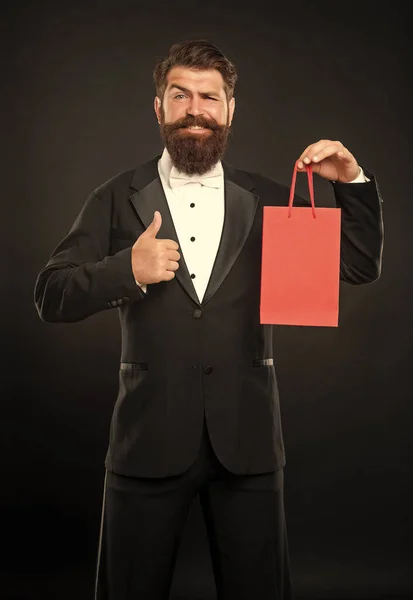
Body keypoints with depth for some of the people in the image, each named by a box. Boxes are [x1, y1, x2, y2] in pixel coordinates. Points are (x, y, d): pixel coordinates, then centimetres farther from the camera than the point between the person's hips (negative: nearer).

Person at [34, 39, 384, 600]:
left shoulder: (269, 199, 6)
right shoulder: (117, 199, 4)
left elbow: (361, 267, 7)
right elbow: (50, 296, -1)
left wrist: (351, 181, -7)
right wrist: (128, 270, -17)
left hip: (246, 440, 1)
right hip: (148, 438, 0)